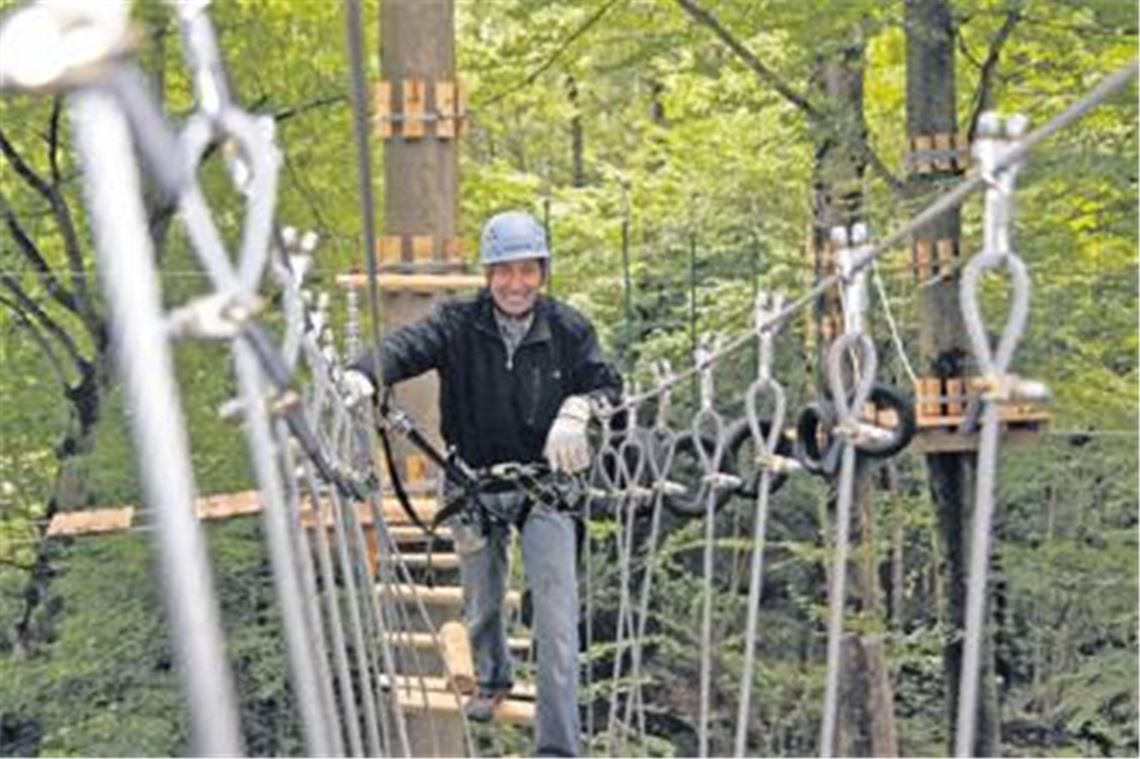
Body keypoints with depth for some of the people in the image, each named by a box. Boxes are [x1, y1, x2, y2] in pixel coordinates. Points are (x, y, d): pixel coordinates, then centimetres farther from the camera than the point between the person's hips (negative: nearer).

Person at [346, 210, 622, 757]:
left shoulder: (568, 330, -8)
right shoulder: (459, 324, -12)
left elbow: (607, 385, -4)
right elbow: (406, 346, -28)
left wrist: (577, 410, -27)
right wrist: (362, 375, -49)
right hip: (473, 482, 1)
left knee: (556, 613, -11)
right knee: (481, 603, 20)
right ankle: (492, 679, 52)